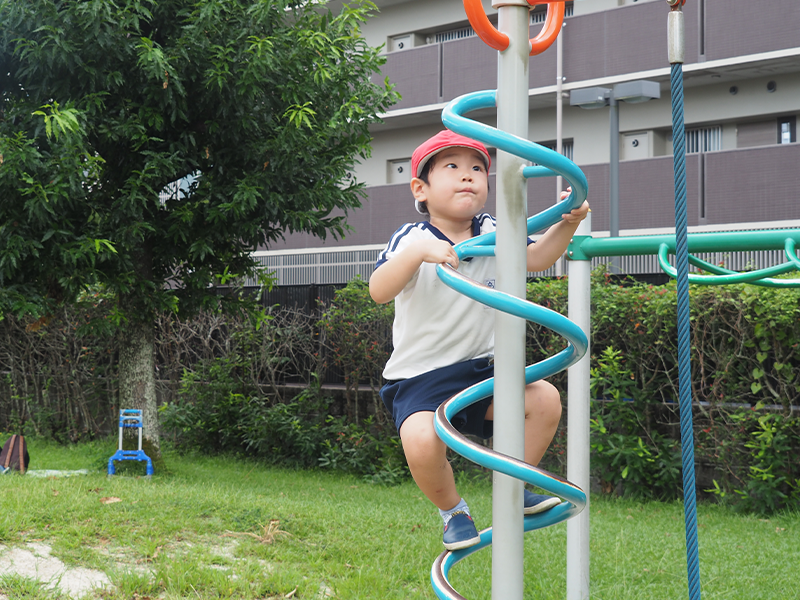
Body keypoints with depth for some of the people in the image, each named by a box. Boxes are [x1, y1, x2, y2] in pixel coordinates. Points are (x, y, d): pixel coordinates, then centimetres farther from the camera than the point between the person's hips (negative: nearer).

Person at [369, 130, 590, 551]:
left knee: (544, 400, -16)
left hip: (481, 369, 5)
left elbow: (537, 258, 3)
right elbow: (378, 291, -25)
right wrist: (418, 254, -41)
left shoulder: (492, 234, 4)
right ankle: (451, 509, 1)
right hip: (419, 377, -5)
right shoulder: (411, 240, -11)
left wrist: (567, 224, -16)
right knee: (421, 440, -32)